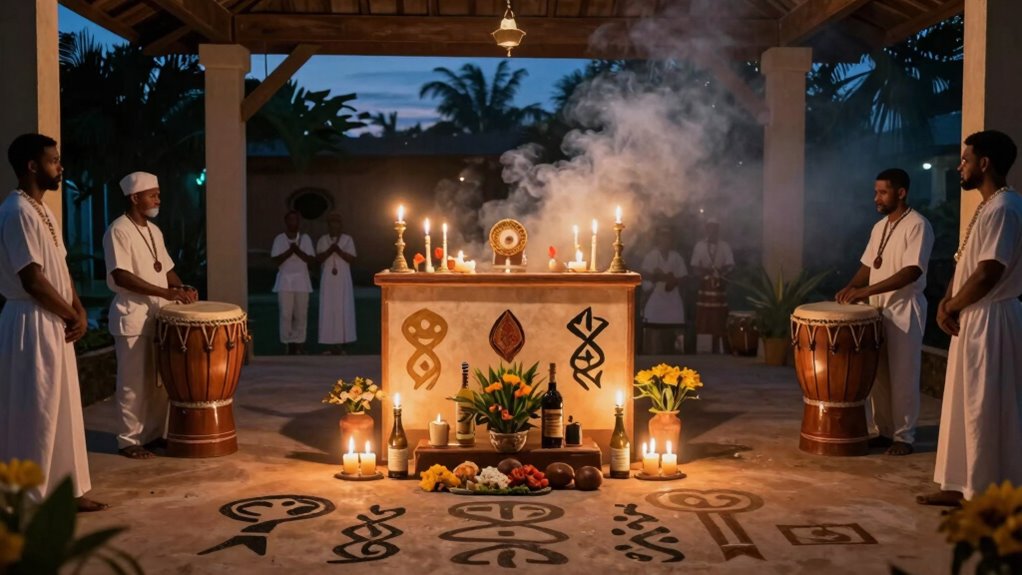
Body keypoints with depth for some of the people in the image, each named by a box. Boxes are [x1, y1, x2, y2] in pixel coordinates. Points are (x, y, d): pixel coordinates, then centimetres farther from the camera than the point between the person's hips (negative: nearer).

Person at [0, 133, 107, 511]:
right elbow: (33, 280, -21)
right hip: (32, 325, -10)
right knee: (34, 414, -2)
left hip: (55, 324, 10)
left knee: (61, 410, 14)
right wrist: (71, 316, -9)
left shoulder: (42, 211, 13)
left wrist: (79, 312, 3)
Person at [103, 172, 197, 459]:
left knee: (160, 379, 11)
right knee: (134, 382, -2)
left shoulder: (154, 231, 14)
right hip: (132, 315, -8)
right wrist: (166, 293, -25)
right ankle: (129, 440, 8)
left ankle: (154, 434, 21)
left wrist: (182, 288, -2)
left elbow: (167, 269, 20)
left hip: (159, 315, 8)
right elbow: (121, 276, -21)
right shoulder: (118, 230, -12)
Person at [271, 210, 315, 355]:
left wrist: (298, 251, -14)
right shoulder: (279, 239, 3)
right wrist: (289, 251, -17)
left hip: (301, 279, 1)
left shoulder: (305, 238, 6)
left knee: (301, 313, 0)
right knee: (286, 313, -5)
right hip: (285, 279, -1)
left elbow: (311, 259, 0)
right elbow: (275, 260, -5)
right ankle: (289, 342, 2)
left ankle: (299, 342, 7)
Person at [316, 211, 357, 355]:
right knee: (328, 309, -3)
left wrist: (339, 251, -16)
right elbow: (318, 258, 0)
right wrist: (329, 251, -15)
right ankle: (331, 343, 0)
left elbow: (352, 258, -2)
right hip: (328, 279, 1)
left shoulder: (348, 239, 6)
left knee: (343, 309, -4)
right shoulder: (322, 240, 10)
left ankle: (341, 343, -1)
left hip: (343, 279, -1)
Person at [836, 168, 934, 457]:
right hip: (877, 309, 7)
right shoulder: (879, 227, 12)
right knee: (878, 374, 10)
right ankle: (882, 431, 19)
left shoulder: (917, 225, -13)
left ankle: (904, 436, 8)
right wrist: (850, 287, -3)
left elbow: (913, 271, -22)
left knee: (902, 376, -1)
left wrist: (867, 290, -26)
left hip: (905, 309, -7)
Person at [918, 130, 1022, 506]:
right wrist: (946, 303, 2)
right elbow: (965, 265, 17)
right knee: (966, 406, 14)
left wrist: (952, 307, -9)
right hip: (972, 320, 10)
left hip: (991, 322, -10)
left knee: (986, 410, -2)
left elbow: (987, 275, -24)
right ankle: (964, 486, 23)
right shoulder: (988, 207, 15)